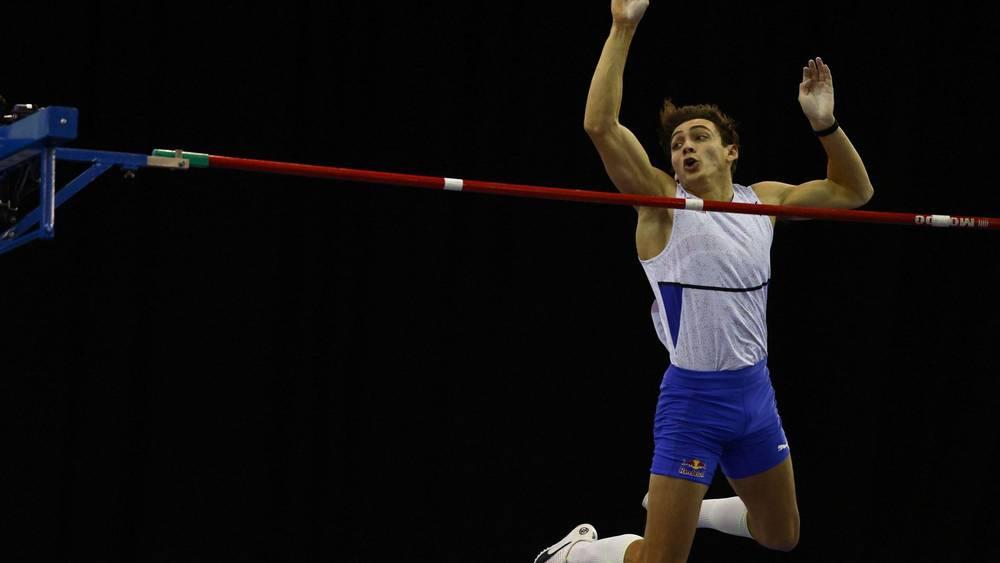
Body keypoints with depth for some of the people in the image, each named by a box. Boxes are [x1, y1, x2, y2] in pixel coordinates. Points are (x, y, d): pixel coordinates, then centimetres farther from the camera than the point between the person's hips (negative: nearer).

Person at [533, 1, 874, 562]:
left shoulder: (763, 200, 6)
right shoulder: (662, 201, -9)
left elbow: (854, 191, 16)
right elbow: (600, 124, -22)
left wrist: (826, 124, 0)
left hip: (755, 389, 6)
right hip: (693, 395, -5)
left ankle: (682, 507, 42)